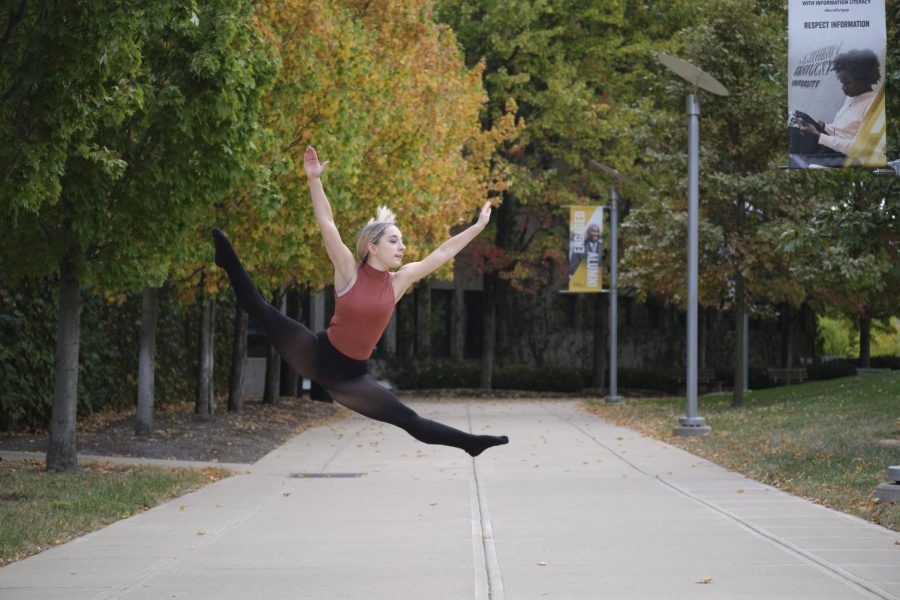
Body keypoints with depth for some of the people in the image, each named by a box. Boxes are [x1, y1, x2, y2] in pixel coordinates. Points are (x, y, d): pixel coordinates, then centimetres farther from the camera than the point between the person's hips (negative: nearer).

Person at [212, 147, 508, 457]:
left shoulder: (398, 281, 0)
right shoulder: (349, 272, -10)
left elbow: (443, 252, 3)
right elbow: (327, 223, -18)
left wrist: (478, 226, 2)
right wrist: (314, 179, -28)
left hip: (350, 376, 3)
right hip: (317, 355, -3)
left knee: (409, 420, -3)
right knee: (259, 308, -11)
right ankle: (228, 258, 8)